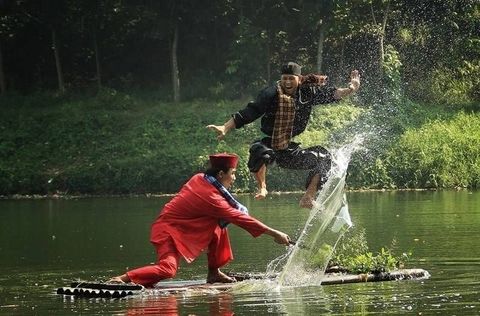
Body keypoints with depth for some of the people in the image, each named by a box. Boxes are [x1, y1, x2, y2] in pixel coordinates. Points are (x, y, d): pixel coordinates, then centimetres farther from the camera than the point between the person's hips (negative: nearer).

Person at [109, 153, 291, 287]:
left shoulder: (200, 179, 3)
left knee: (219, 224, 9)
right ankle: (123, 279, -22)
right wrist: (273, 233, -16)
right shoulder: (209, 197, -22)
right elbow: (238, 218, -20)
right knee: (167, 269, -28)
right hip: (168, 232, -10)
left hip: (183, 229, 10)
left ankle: (214, 273, 11)